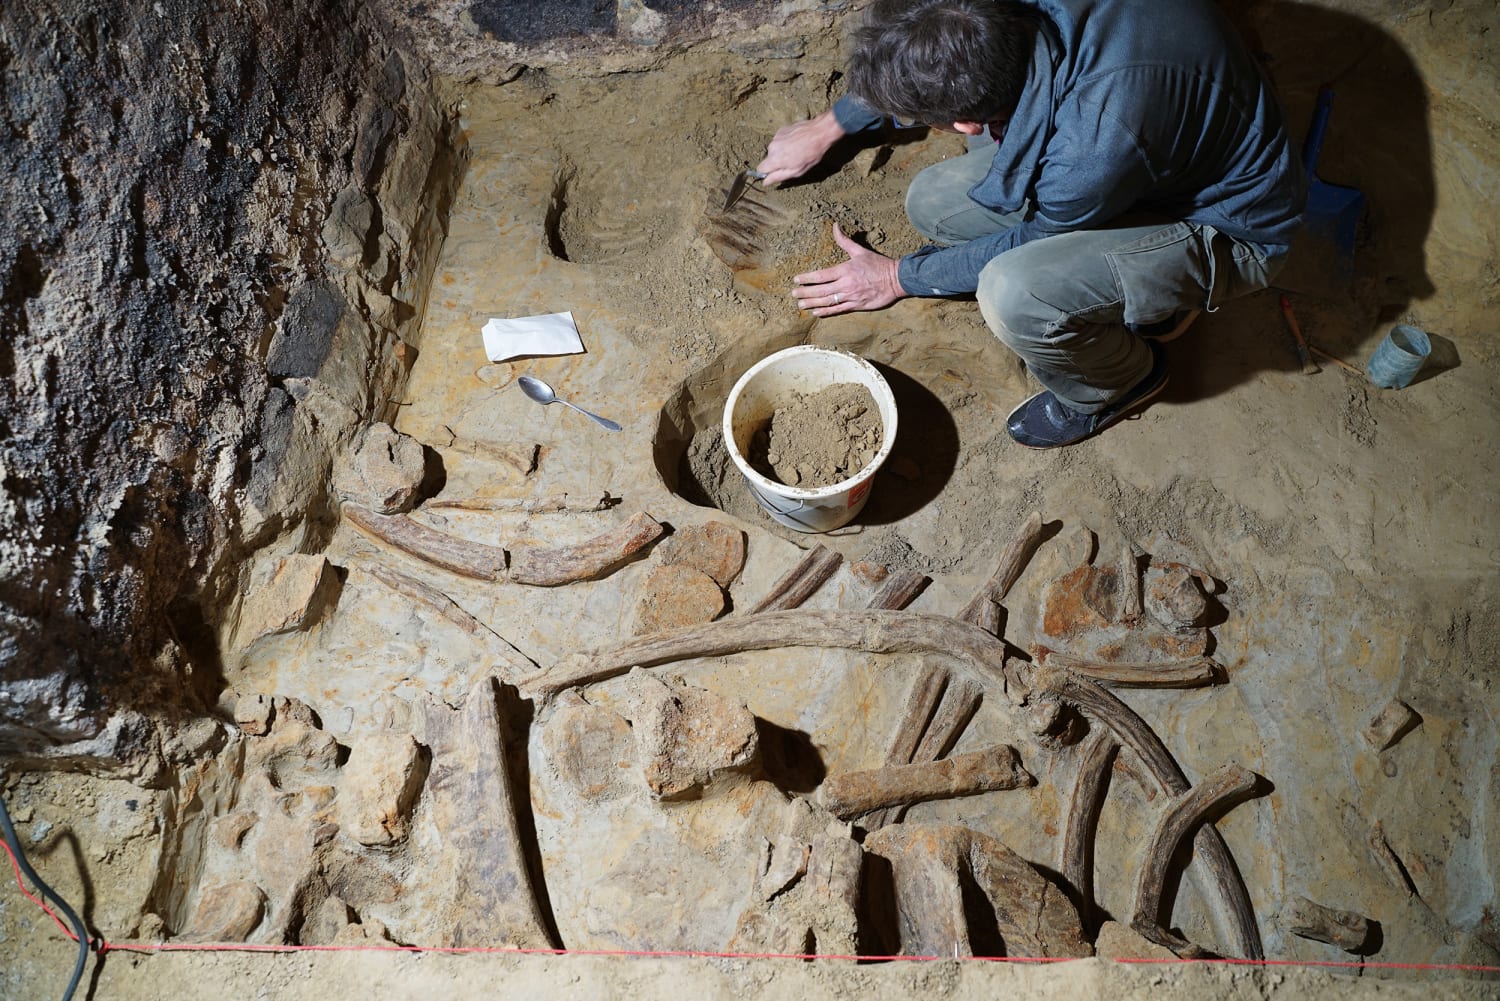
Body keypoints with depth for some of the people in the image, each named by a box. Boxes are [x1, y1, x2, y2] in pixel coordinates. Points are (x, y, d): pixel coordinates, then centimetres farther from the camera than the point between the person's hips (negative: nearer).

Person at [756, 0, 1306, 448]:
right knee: (932, 204, -4)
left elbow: (1026, 241, -18)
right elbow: (903, 66, 3)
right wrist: (827, 127, 14)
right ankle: (1144, 296, 10)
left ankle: (1121, 380, 3)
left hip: (1225, 226, -7)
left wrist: (897, 277, -5)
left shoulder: (1099, 144, -40)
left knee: (1013, 296, -33)